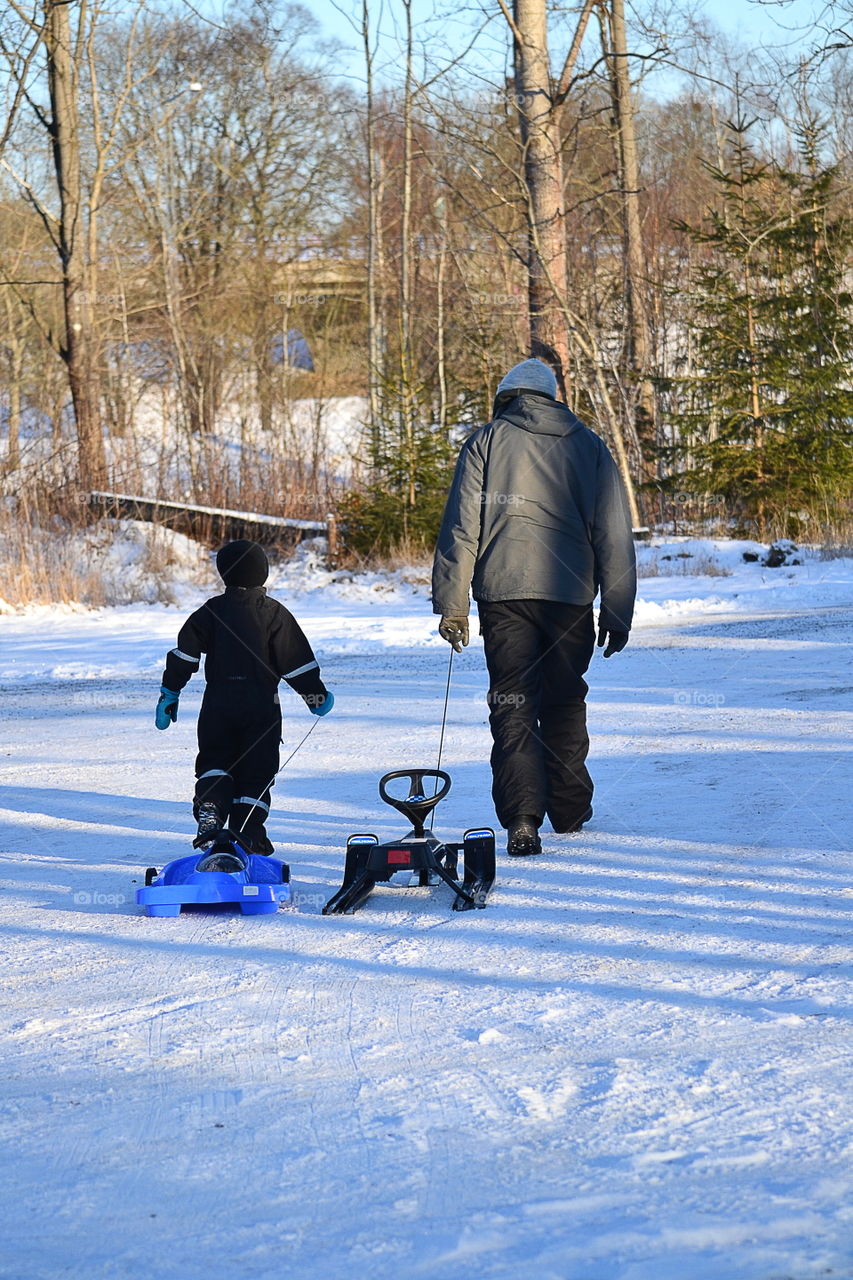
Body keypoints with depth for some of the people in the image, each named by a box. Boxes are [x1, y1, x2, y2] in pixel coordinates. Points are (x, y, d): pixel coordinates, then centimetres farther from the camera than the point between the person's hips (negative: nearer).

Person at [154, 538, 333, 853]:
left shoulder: (211, 611, 2)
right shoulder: (274, 614, -3)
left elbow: (184, 655, -1)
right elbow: (297, 661, -3)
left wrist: (169, 694, 6)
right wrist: (316, 696, 8)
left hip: (217, 704, 1)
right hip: (261, 706, -1)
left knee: (214, 762, 15)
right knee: (255, 771, 6)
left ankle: (210, 810, -11)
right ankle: (248, 836, 0)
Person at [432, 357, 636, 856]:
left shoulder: (486, 442, 5)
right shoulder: (589, 446, 11)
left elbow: (460, 528, -2)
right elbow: (615, 536, 8)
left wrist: (452, 604, 0)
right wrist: (617, 613, 12)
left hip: (503, 592, -2)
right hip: (570, 594, 2)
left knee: (512, 706, -1)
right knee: (564, 702, 17)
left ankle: (522, 819, -15)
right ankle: (570, 809, 25)